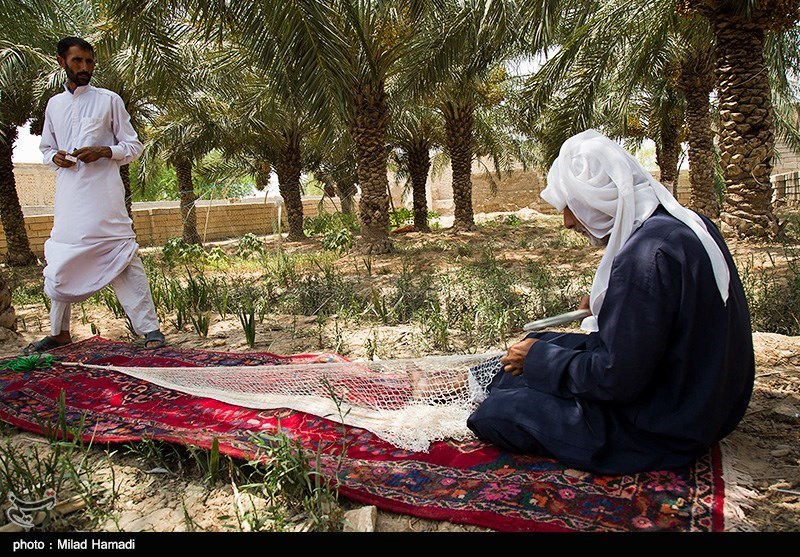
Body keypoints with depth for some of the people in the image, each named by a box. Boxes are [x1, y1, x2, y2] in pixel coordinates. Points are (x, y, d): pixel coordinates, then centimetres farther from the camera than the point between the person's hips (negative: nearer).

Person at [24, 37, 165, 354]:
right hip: (68, 195, 5)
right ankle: (59, 331, 23)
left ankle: (149, 328, -8)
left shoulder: (109, 100, 4)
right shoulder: (54, 105, 16)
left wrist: (103, 151, -14)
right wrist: (55, 157, 2)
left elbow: (134, 147, 4)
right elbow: (45, 148, 25)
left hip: (104, 195, -5)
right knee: (60, 263, 8)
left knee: (123, 256, -10)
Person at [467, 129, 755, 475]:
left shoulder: (644, 255, -29)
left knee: (495, 413, -5)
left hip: (662, 431, -10)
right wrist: (608, 304, 25)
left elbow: (616, 378, -27)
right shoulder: (689, 225, 2)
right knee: (542, 344, 19)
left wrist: (539, 358, -12)